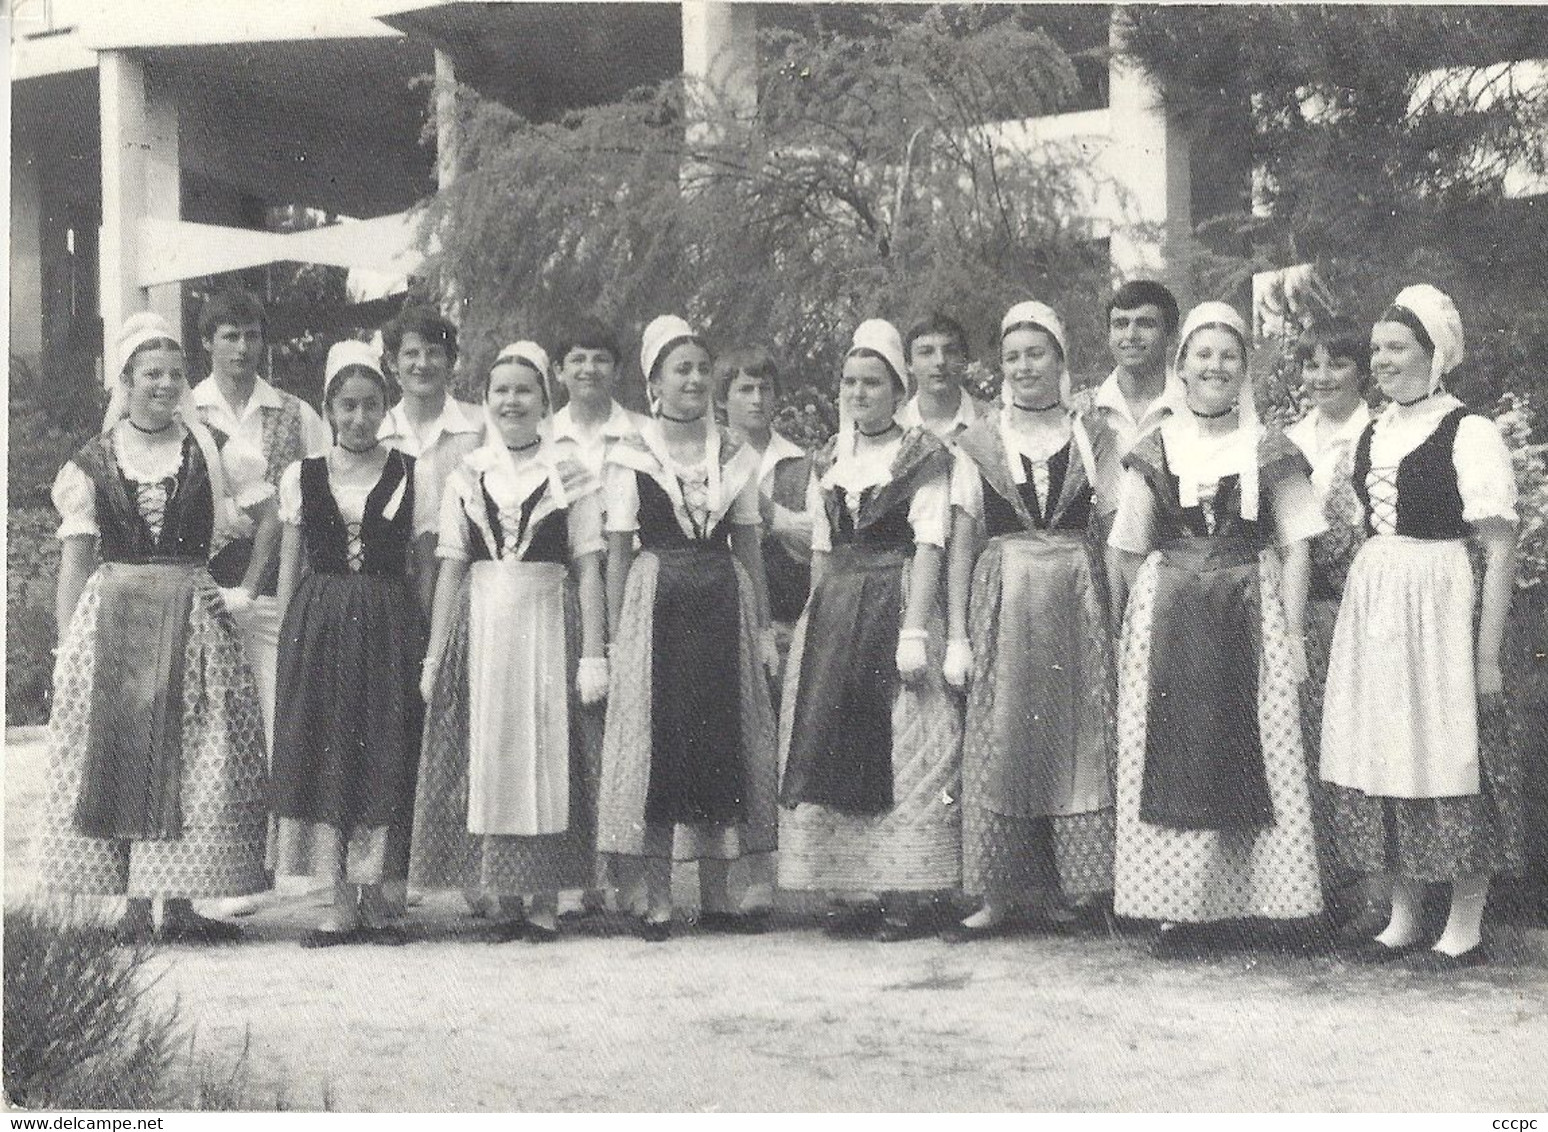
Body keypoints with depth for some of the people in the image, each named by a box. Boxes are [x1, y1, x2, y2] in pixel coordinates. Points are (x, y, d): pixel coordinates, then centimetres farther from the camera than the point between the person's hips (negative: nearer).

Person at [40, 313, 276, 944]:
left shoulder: (214, 452, 4)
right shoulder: (92, 463, 4)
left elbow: (269, 519, 12)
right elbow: (74, 559, 3)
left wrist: (247, 590, 4)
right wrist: (66, 646, -2)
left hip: (192, 622, 0)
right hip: (111, 622, 0)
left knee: (192, 761, -1)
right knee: (118, 759, 0)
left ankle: (180, 906, 5)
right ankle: (134, 910, 6)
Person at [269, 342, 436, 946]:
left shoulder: (410, 476, 4)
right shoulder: (301, 477, 8)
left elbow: (423, 566, 5)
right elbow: (290, 565, 10)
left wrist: (430, 642, -1)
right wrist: (286, 637, 3)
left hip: (389, 625, -1)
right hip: (318, 625, 1)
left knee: (383, 756, -1)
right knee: (324, 754, 0)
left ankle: (373, 900, 8)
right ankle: (340, 907, 6)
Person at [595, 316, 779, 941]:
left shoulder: (736, 457, 10)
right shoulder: (631, 457, 1)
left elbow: (749, 547, 12)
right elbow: (618, 553, 1)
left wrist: (762, 629, 8)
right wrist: (617, 637, -3)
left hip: (723, 607, 3)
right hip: (656, 603, -3)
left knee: (722, 744, 5)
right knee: (655, 744, -3)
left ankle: (716, 897, 13)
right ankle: (658, 903, 3)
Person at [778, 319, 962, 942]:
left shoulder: (923, 457, -2)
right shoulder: (827, 461, 15)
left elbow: (928, 546, -10)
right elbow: (821, 551, 16)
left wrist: (914, 628, -19)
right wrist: (816, 621, 7)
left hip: (898, 603, -6)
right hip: (833, 614, 6)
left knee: (907, 749, -6)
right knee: (832, 744, 3)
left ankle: (912, 894, -3)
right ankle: (854, 891, 10)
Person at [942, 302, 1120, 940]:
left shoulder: (1094, 439, 8)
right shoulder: (979, 444, 6)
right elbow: (961, 542, 4)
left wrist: (1119, 621, -2)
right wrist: (957, 635, -2)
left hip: (1077, 601, 1)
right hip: (1002, 599, -1)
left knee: (1077, 739, 0)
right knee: (998, 742, -3)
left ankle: (1062, 888, 9)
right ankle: (997, 895, 2)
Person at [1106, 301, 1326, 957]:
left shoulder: (1269, 450, 4)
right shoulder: (1155, 451, 7)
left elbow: (1295, 547, 1)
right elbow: (1125, 553, 8)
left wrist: (1291, 634, -6)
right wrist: (1132, 625, -1)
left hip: (1249, 617, -1)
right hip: (1167, 622, 1)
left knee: (1248, 754, -3)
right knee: (1173, 760, -1)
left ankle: (1230, 899, 6)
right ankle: (1178, 908, 4)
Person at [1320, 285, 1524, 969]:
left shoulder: (1470, 434, -9)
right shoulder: (1371, 435, 13)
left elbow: (1500, 553, -11)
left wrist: (1488, 654, -14)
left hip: (1439, 605, -7)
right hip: (1371, 605, 7)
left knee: (1447, 760, -2)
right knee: (1384, 759, 9)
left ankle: (1465, 930, 8)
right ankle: (1404, 919, 19)